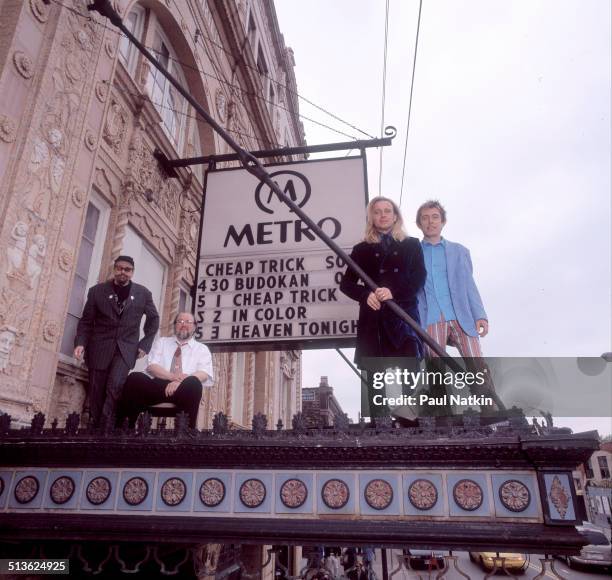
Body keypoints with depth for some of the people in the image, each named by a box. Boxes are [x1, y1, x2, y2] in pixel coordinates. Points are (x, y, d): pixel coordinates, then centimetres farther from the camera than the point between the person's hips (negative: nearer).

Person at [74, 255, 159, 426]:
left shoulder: (143, 293, 3)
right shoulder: (97, 291, 3)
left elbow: (153, 318, 14)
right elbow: (86, 321, 6)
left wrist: (145, 344, 6)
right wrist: (80, 342, -10)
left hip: (126, 348, -1)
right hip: (100, 348, 1)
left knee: (115, 386, -19)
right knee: (96, 392, 1)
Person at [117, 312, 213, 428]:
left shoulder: (202, 349, 19)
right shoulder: (161, 342, 23)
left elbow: (204, 374, 0)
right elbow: (152, 367, 6)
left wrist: (180, 382, -20)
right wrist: (172, 376, -15)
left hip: (184, 390, -1)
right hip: (156, 386, 1)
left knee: (194, 383, -36)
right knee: (134, 378, -28)